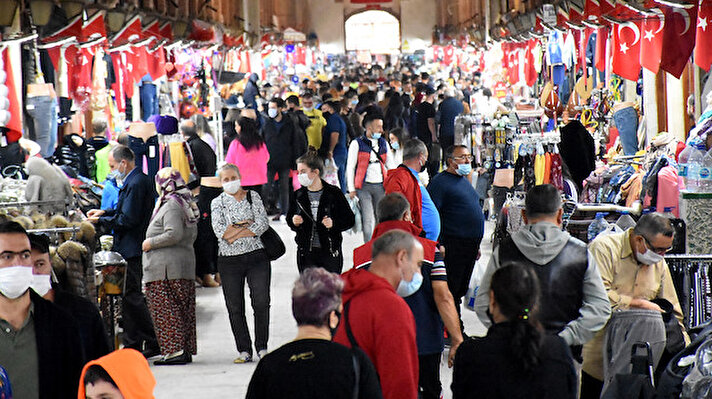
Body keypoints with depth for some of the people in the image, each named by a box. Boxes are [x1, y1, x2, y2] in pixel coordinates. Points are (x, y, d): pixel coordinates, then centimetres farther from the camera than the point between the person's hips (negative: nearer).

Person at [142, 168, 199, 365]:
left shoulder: (171, 206, -14)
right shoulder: (186, 204, 16)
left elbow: (174, 234, -24)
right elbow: (192, 235, 22)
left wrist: (151, 243, -13)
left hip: (166, 268, -10)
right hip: (185, 265, 10)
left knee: (166, 310, -8)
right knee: (183, 309, 11)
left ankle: (175, 350, -11)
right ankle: (186, 350, 14)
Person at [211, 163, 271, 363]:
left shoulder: (253, 197, 7)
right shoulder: (217, 203, 7)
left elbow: (262, 224, -6)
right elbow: (220, 231, -7)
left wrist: (235, 233, -10)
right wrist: (247, 224, -9)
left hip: (256, 256, -1)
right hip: (229, 260, 1)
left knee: (261, 302, -8)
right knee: (235, 308, 1)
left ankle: (262, 347, 3)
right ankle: (244, 350, 9)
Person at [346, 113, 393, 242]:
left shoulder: (384, 143, 13)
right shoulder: (357, 144, 0)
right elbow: (350, 167, 0)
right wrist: (351, 189, -5)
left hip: (380, 186, 4)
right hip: (364, 186, -4)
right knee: (367, 219, -7)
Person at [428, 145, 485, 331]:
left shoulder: (464, 180, 19)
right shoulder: (440, 182, -10)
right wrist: (438, 245, -22)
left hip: (470, 244, 9)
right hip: (453, 245, -9)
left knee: (461, 288, 14)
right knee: (451, 288, -6)